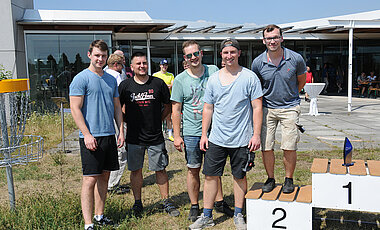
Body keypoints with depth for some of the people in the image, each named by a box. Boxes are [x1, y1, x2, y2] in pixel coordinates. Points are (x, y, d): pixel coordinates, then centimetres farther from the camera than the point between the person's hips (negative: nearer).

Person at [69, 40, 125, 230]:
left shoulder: (111, 79, 15)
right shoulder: (81, 79, -6)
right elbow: (75, 109, -10)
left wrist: (121, 131, 10)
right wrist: (87, 134, -17)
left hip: (109, 135, 7)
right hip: (91, 137, -7)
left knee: (104, 176, 12)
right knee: (90, 179, -6)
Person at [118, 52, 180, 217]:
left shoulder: (158, 84, 0)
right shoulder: (125, 85, 0)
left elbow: (168, 106, 10)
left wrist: (158, 121, 3)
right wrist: (128, 121, 4)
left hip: (156, 137, 0)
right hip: (134, 137, 0)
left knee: (160, 169, 6)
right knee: (136, 170, 9)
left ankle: (166, 202, 20)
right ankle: (137, 203, 24)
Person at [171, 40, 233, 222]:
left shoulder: (213, 71, 2)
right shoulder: (180, 80, -3)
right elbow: (176, 110, -2)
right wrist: (176, 136, -6)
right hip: (191, 133, -2)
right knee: (193, 170, 7)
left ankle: (219, 202, 26)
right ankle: (194, 207, 21)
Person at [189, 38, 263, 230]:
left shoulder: (250, 77, -4)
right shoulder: (213, 79, 7)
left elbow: (257, 108, -4)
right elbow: (208, 108, 11)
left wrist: (256, 134, -10)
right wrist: (204, 134, 7)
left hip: (241, 139, -3)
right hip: (216, 138, 3)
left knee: (240, 177, 9)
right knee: (210, 176, 6)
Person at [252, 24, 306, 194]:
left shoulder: (296, 59, -9)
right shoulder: (258, 62, -7)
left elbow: (301, 81, 10)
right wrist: (264, 100, 11)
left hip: (289, 107, -1)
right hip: (267, 108, 1)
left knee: (289, 147, -2)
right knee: (266, 147, 2)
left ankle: (289, 179, 19)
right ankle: (270, 179, 22)